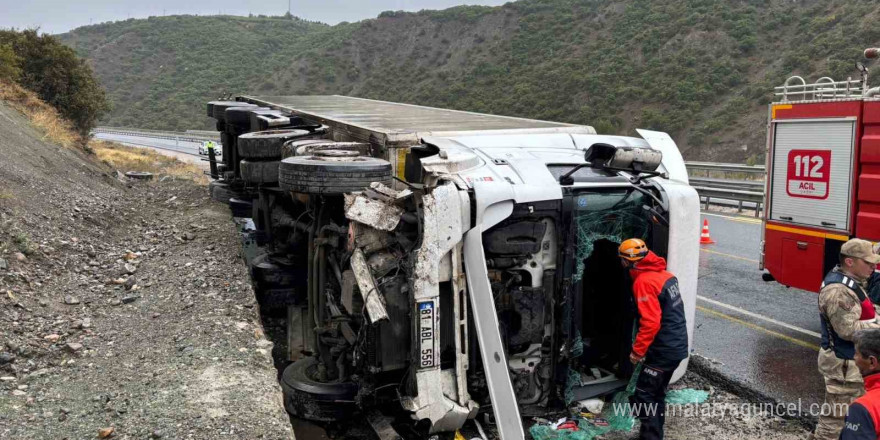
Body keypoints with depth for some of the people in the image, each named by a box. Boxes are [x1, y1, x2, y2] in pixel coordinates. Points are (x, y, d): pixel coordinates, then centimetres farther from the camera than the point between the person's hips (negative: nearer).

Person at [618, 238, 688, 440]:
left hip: (663, 350, -9)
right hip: (677, 346, 9)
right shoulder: (664, 274, 8)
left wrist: (637, 351, -16)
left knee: (643, 396, -3)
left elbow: (650, 322, -24)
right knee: (657, 394, 19)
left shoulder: (644, 281, -19)